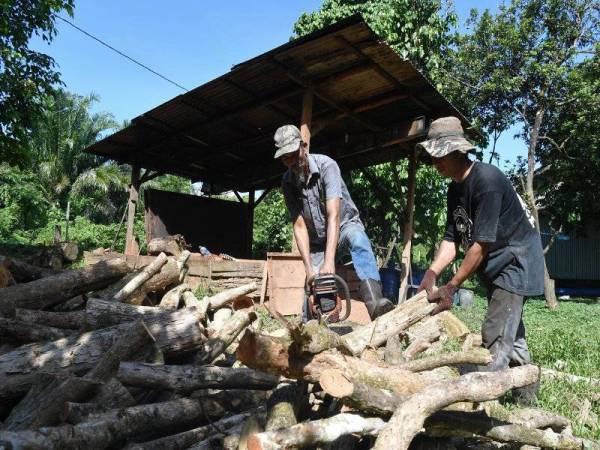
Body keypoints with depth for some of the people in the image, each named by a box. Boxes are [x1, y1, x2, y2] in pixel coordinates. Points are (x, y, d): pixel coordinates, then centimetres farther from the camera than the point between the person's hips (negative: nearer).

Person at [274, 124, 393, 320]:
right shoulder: (287, 182, -9)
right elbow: (299, 227, -12)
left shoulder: (326, 165, -23)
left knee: (357, 237, -38)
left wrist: (329, 261, -42)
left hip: (345, 226, -4)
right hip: (318, 243, 4)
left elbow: (334, 216, -32)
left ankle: (374, 300, -53)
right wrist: (309, 268, -23)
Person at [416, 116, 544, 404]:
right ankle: (525, 396, 35)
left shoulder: (487, 180, -25)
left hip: (515, 260, -9)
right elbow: (451, 239, -2)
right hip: (495, 265, 9)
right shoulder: (455, 190, 3)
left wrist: (451, 287, -23)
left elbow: (481, 243, -26)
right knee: (511, 334, 19)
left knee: (495, 339, -13)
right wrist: (431, 274, -17)